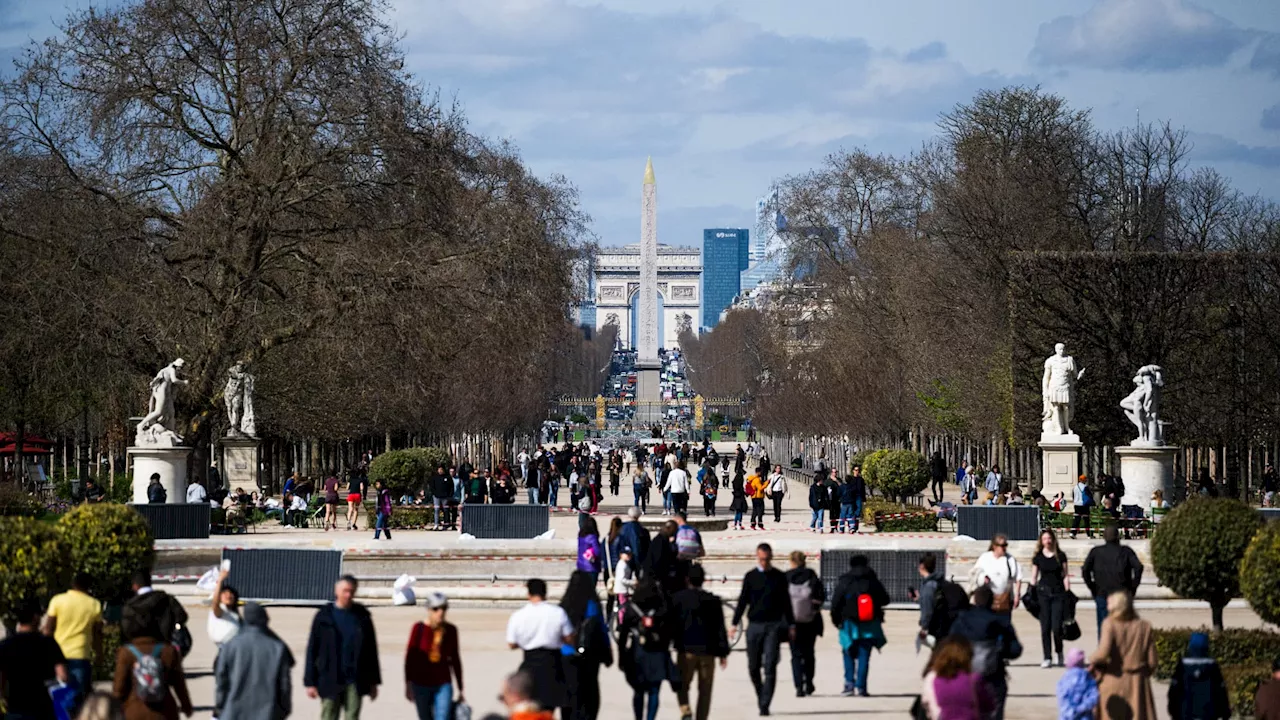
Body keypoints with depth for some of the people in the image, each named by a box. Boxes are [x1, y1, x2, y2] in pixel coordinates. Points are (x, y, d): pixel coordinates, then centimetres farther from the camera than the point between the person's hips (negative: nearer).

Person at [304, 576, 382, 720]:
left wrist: (374, 681, 9)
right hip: (330, 681, -1)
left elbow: (371, 649, 11)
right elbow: (312, 650, 1)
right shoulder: (323, 617, 1)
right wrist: (310, 682, -3)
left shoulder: (362, 616, 6)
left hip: (355, 682, 1)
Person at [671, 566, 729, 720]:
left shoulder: (676, 599, -3)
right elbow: (720, 629, 1)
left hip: (686, 650, -1)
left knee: (682, 685, 11)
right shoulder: (713, 601, 0)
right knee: (705, 690, 9)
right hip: (708, 651, 1)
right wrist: (723, 653, 6)